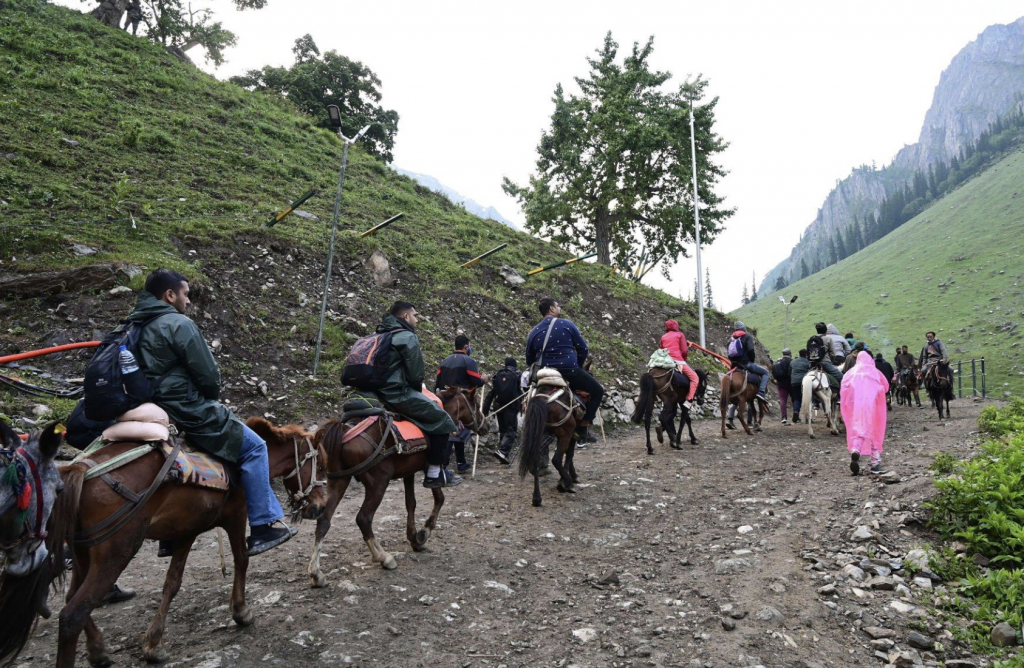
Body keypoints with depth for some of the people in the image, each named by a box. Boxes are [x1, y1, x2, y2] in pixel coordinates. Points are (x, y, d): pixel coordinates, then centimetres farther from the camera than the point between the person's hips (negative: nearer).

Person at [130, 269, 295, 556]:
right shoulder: (179, 324, -14)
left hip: (153, 411, 10)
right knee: (253, 447, -3)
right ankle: (264, 526, -4)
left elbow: (151, 375, 19)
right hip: (188, 411, -10)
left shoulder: (134, 326, 14)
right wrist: (211, 397, 5)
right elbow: (208, 374, -16)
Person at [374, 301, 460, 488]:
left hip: (378, 393, 10)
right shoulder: (408, 337, -10)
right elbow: (415, 373, -13)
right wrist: (418, 390, 7)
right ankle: (435, 474, -2)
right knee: (441, 419, -2)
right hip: (398, 394, -10)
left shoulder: (380, 335, 17)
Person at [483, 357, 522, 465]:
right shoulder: (518, 375, 3)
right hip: (512, 407, -5)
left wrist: (485, 409, 10)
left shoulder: (497, 375, 12)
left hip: (499, 407, 5)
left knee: (502, 430, 17)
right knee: (511, 430, -4)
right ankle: (502, 451, -24)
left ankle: (503, 455, 20)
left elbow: (490, 393, 9)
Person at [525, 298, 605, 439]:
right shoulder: (567, 324, -2)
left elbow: (529, 361, 12)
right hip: (570, 372, -4)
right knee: (597, 391, 14)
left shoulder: (533, 332, 7)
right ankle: (582, 428, 6)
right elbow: (583, 349, 1)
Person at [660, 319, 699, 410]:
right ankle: (688, 401, -14)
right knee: (694, 377, 1)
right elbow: (684, 350, -2)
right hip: (678, 361, -5)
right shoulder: (680, 335, 5)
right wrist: (684, 358, 14)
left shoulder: (663, 337, 17)